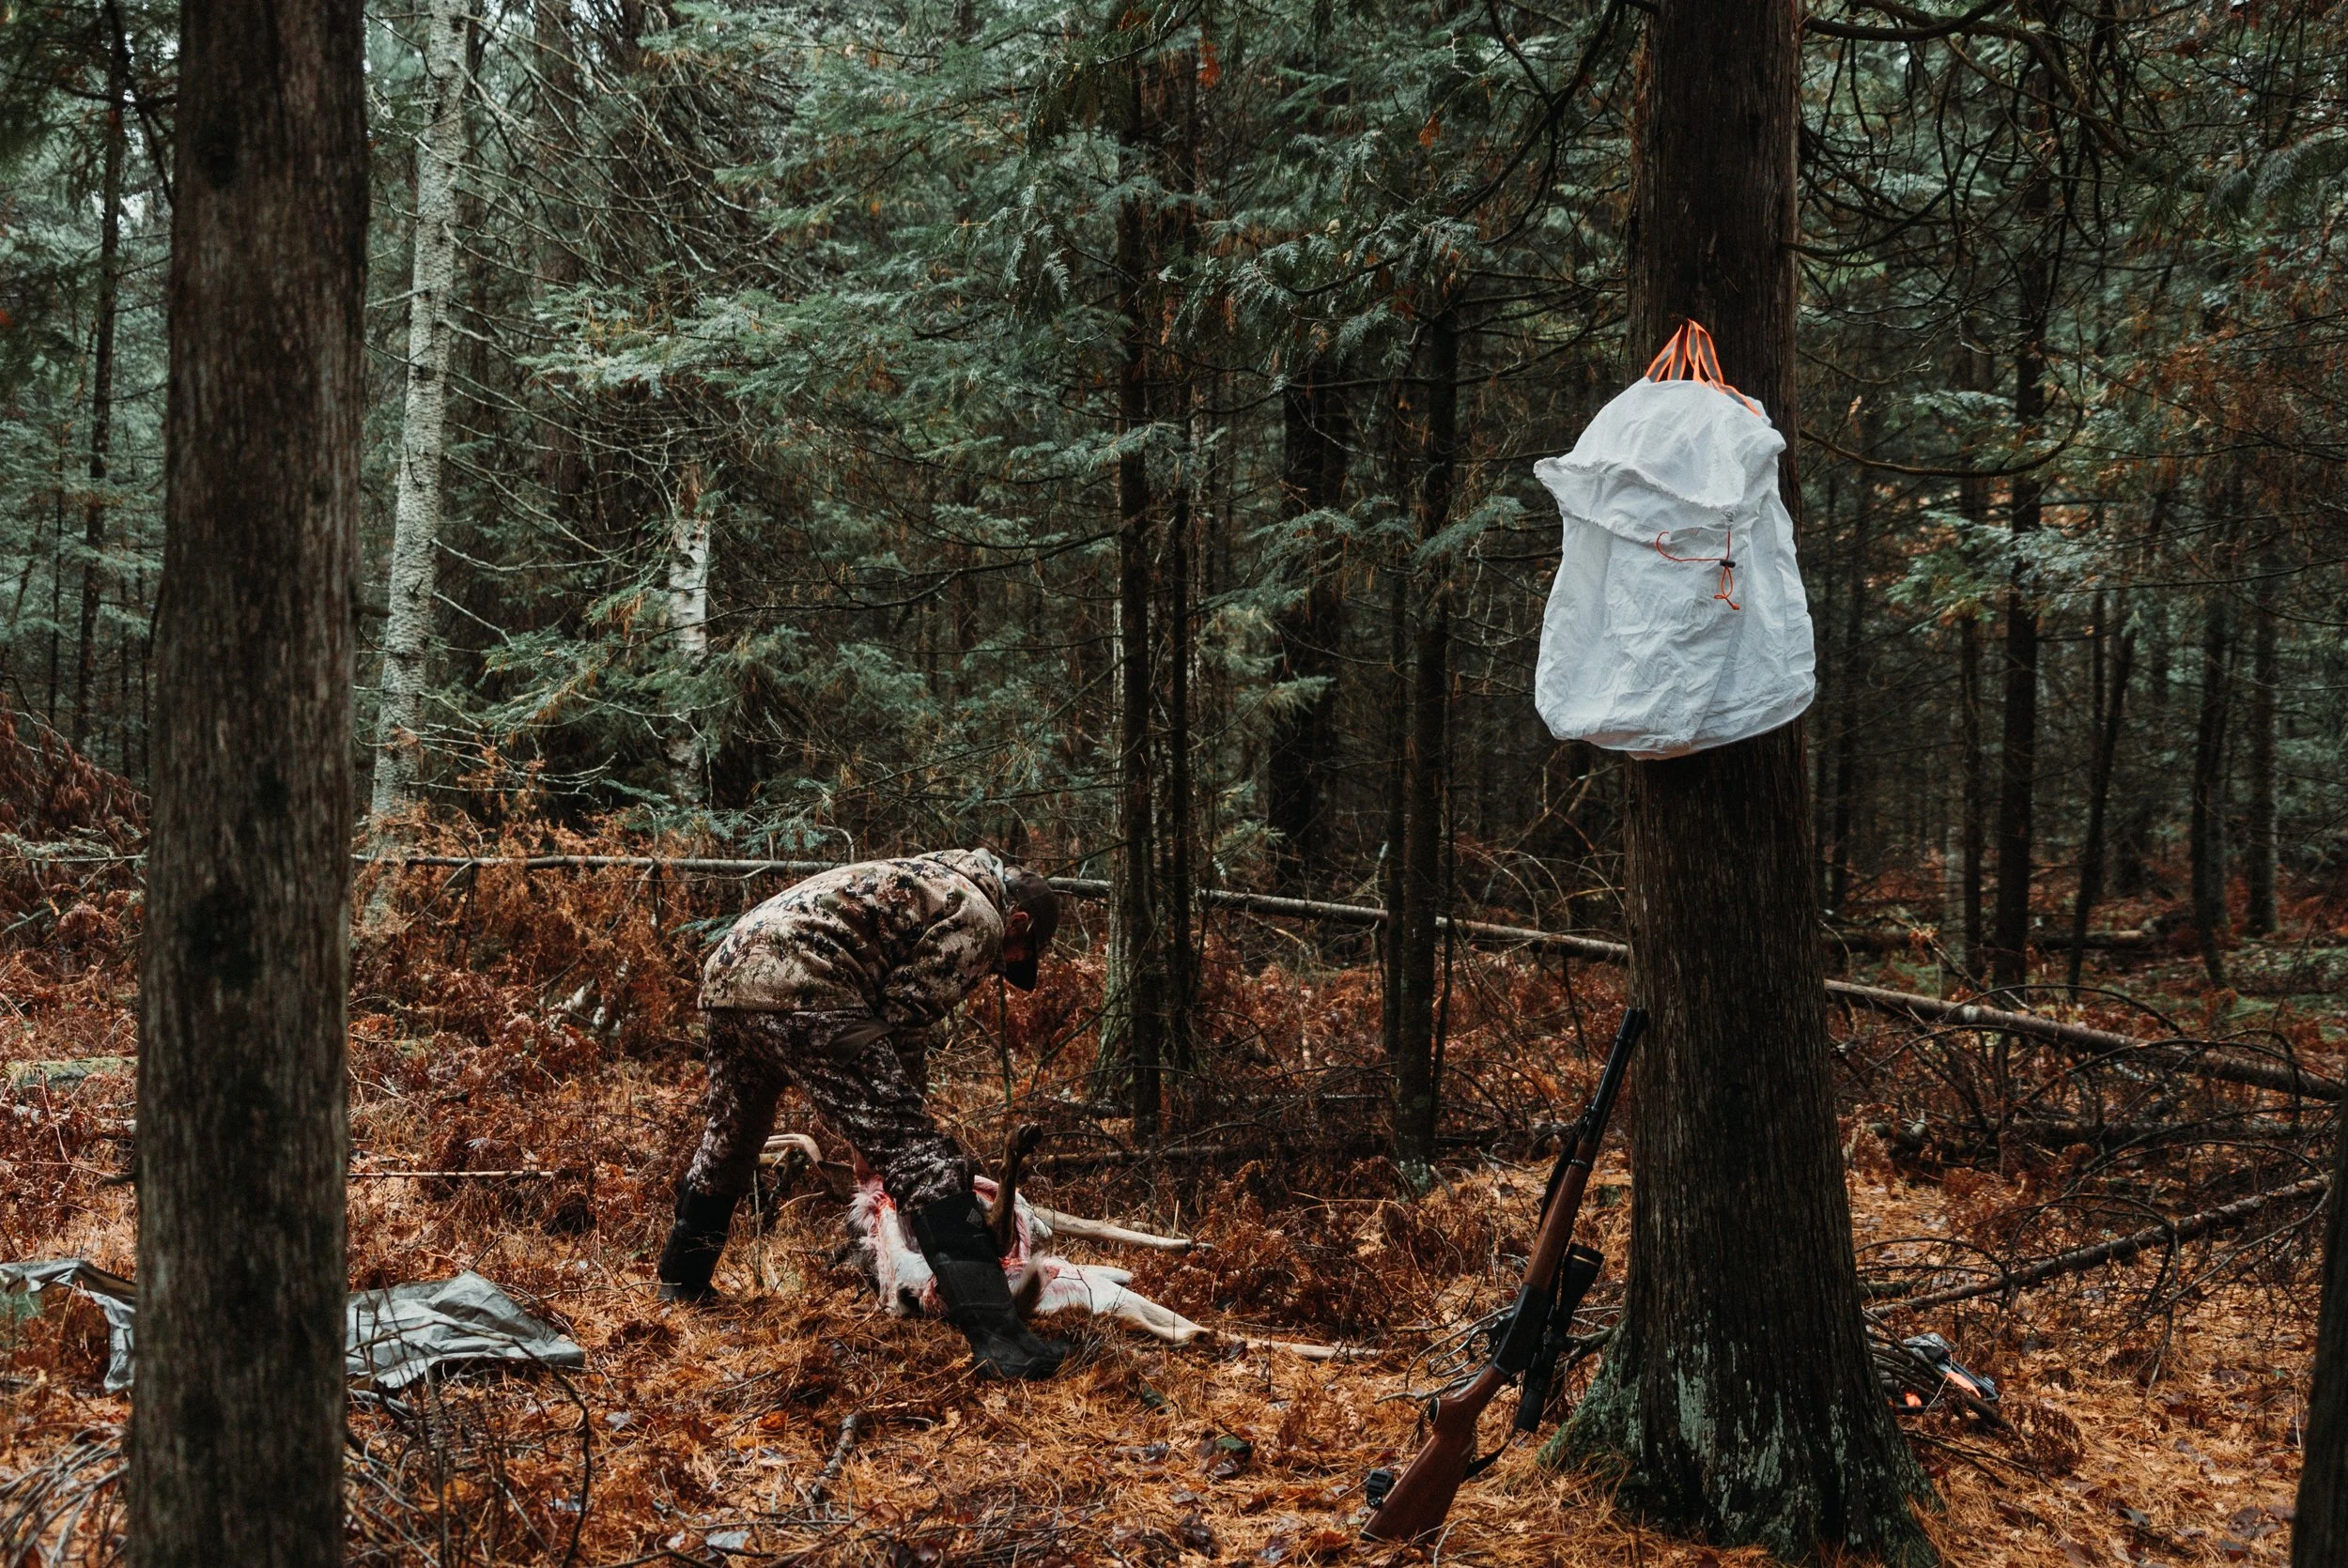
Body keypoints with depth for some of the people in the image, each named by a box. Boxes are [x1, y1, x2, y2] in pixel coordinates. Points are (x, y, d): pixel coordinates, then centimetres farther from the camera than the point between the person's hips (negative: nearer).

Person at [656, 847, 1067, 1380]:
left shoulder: (932, 883, 32)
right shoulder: (978, 919, 6)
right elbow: (904, 1019, 0)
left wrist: (892, 1116, 33)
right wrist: (907, 1111, 14)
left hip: (726, 974, 10)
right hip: (799, 991, -10)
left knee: (728, 1140, 32)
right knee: (921, 1158, -10)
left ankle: (682, 1279, 50)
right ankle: (997, 1337, -16)